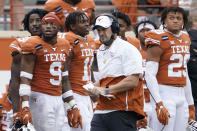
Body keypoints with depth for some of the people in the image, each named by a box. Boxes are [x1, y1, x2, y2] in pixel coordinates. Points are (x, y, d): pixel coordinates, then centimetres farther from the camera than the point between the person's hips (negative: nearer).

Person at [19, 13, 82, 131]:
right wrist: (25, 107, -23)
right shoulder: (34, 45, -8)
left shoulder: (64, 46, 13)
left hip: (58, 99, 7)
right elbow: (25, 78, -12)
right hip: (40, 98, -7)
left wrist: (72, 107, 18)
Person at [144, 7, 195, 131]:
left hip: (182, 96, 7)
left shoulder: (185, 39, 15)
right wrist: (159, 104, -24)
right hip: (165, 94, -7)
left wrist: (191, 105, 21)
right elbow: (149, 75, -15)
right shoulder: (160, 40, -8)